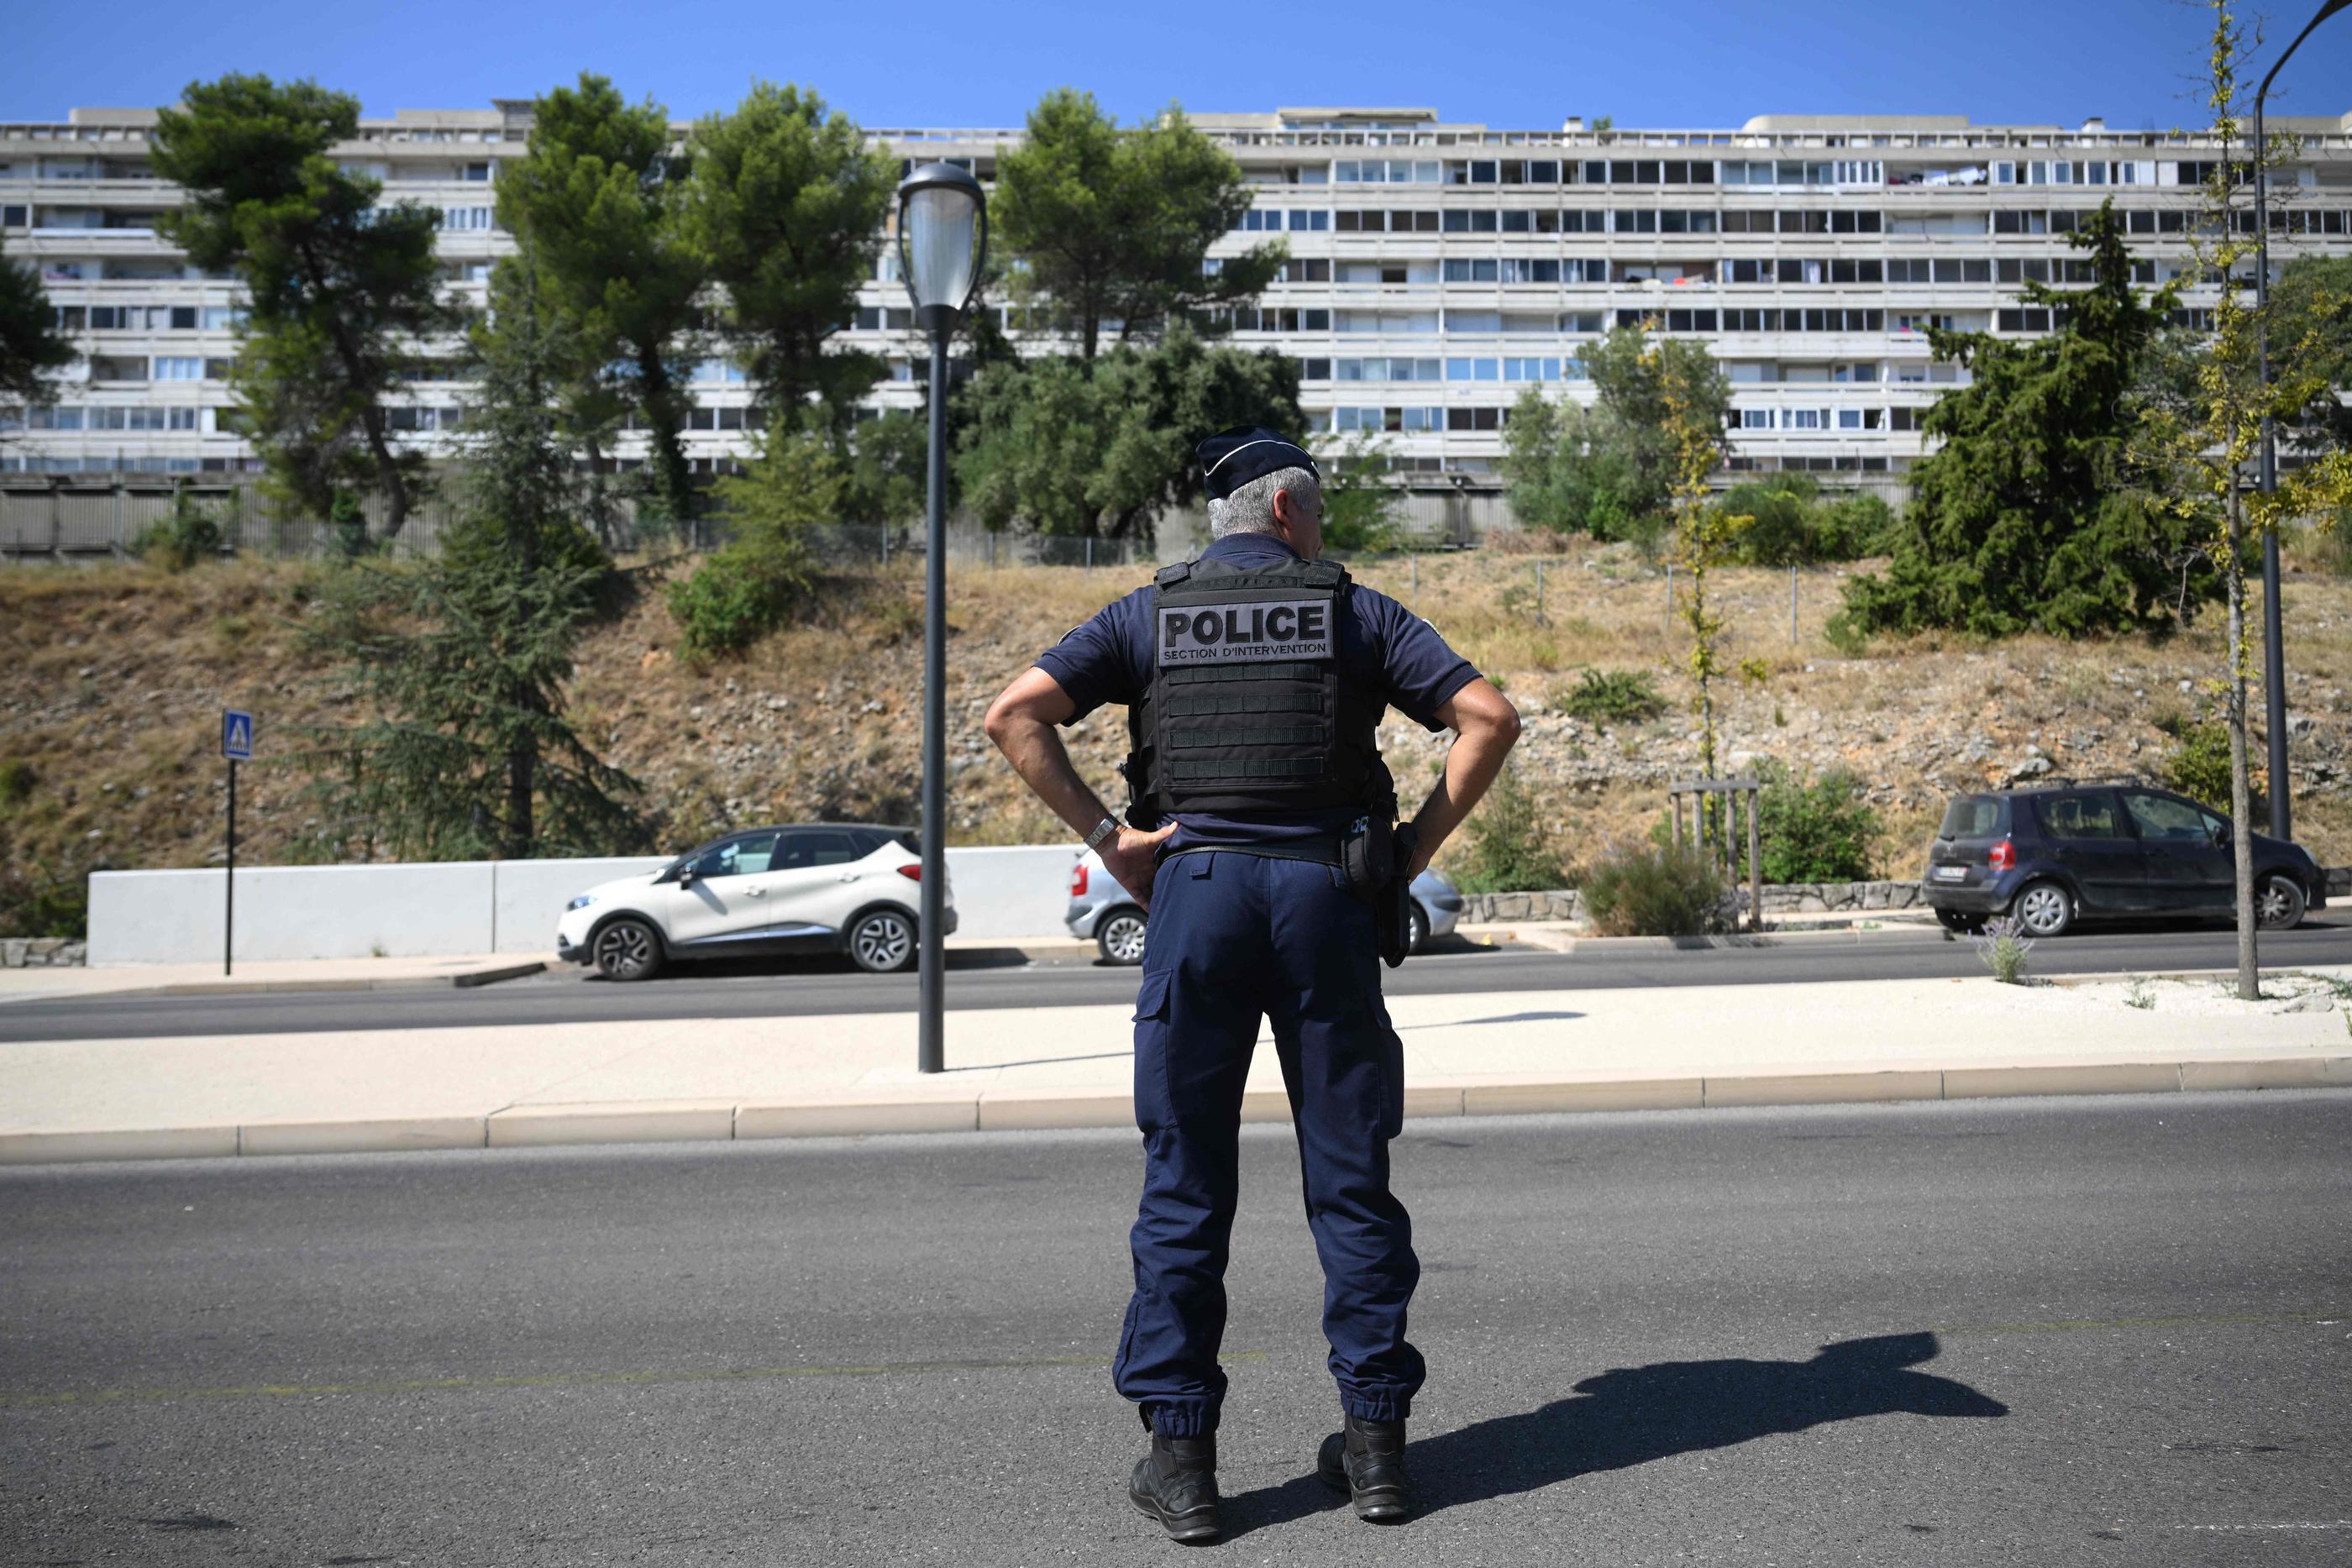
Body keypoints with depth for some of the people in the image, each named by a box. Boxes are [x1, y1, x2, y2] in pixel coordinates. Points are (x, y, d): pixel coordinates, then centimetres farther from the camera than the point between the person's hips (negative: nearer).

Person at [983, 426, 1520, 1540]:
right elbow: (1489, 716, 1)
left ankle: (1181, 1454, 8)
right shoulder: (1355, 611, 10)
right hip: (1326, 891, 0)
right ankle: (1374, 1437, 15)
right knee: (1350, 1174, 9)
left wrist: (1106, 836, 0)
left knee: (1185, 1181, 6)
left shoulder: (1148, 615, 12)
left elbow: (1015, 714, -1)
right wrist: (1419, 846, 4)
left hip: (1195, 887, 0)